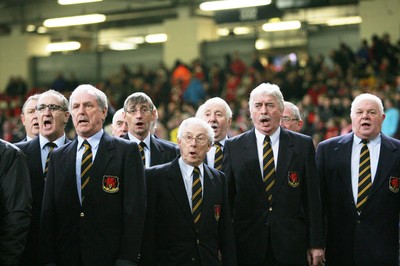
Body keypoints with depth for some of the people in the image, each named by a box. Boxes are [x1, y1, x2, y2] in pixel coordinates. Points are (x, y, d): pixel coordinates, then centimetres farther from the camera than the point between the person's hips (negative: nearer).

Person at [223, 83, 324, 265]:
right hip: (247, 247, 0)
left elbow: (312, 197, 2)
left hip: (291, 246, 0)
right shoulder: (233, 147, 4)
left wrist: (316, 244, -1)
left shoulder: (303, 145, 3)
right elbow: (226, 198, 4)